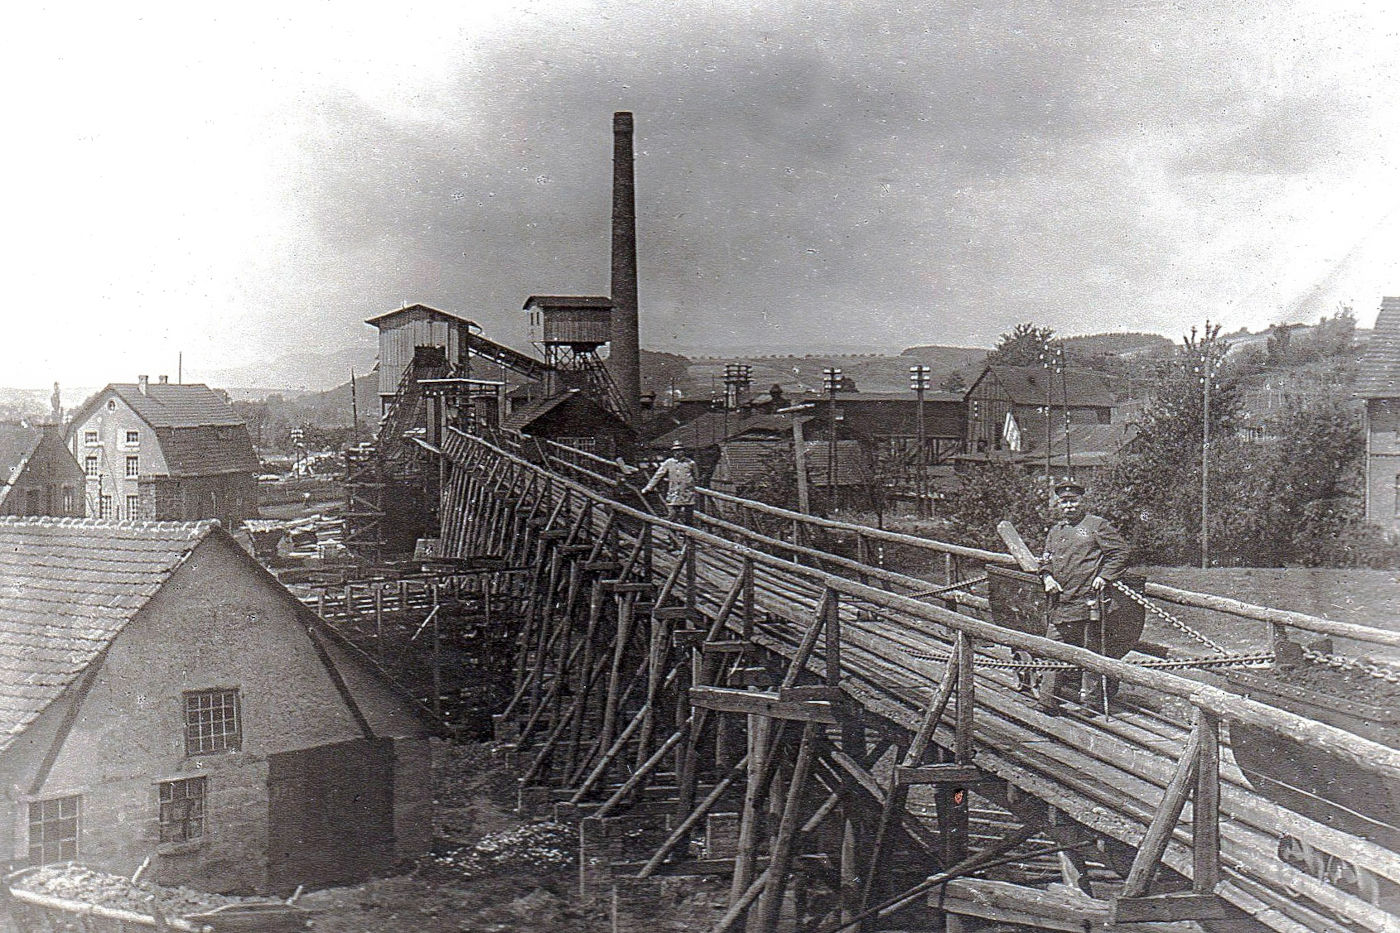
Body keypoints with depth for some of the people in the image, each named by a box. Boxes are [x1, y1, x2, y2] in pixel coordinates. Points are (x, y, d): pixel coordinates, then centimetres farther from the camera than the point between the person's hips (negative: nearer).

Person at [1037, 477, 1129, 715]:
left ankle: (1091, 700, 12)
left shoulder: (1097, 525, -2)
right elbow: (1046, 560, 24)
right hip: (1060, 604, 6)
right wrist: (1047, 577, 5)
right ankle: (1048, 700, 10)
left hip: (1089, 602, -6)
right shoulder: (1055, 531, 17)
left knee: (1091, 651, 2)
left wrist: (1104, 577, -12)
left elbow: (1121, 553, -3)